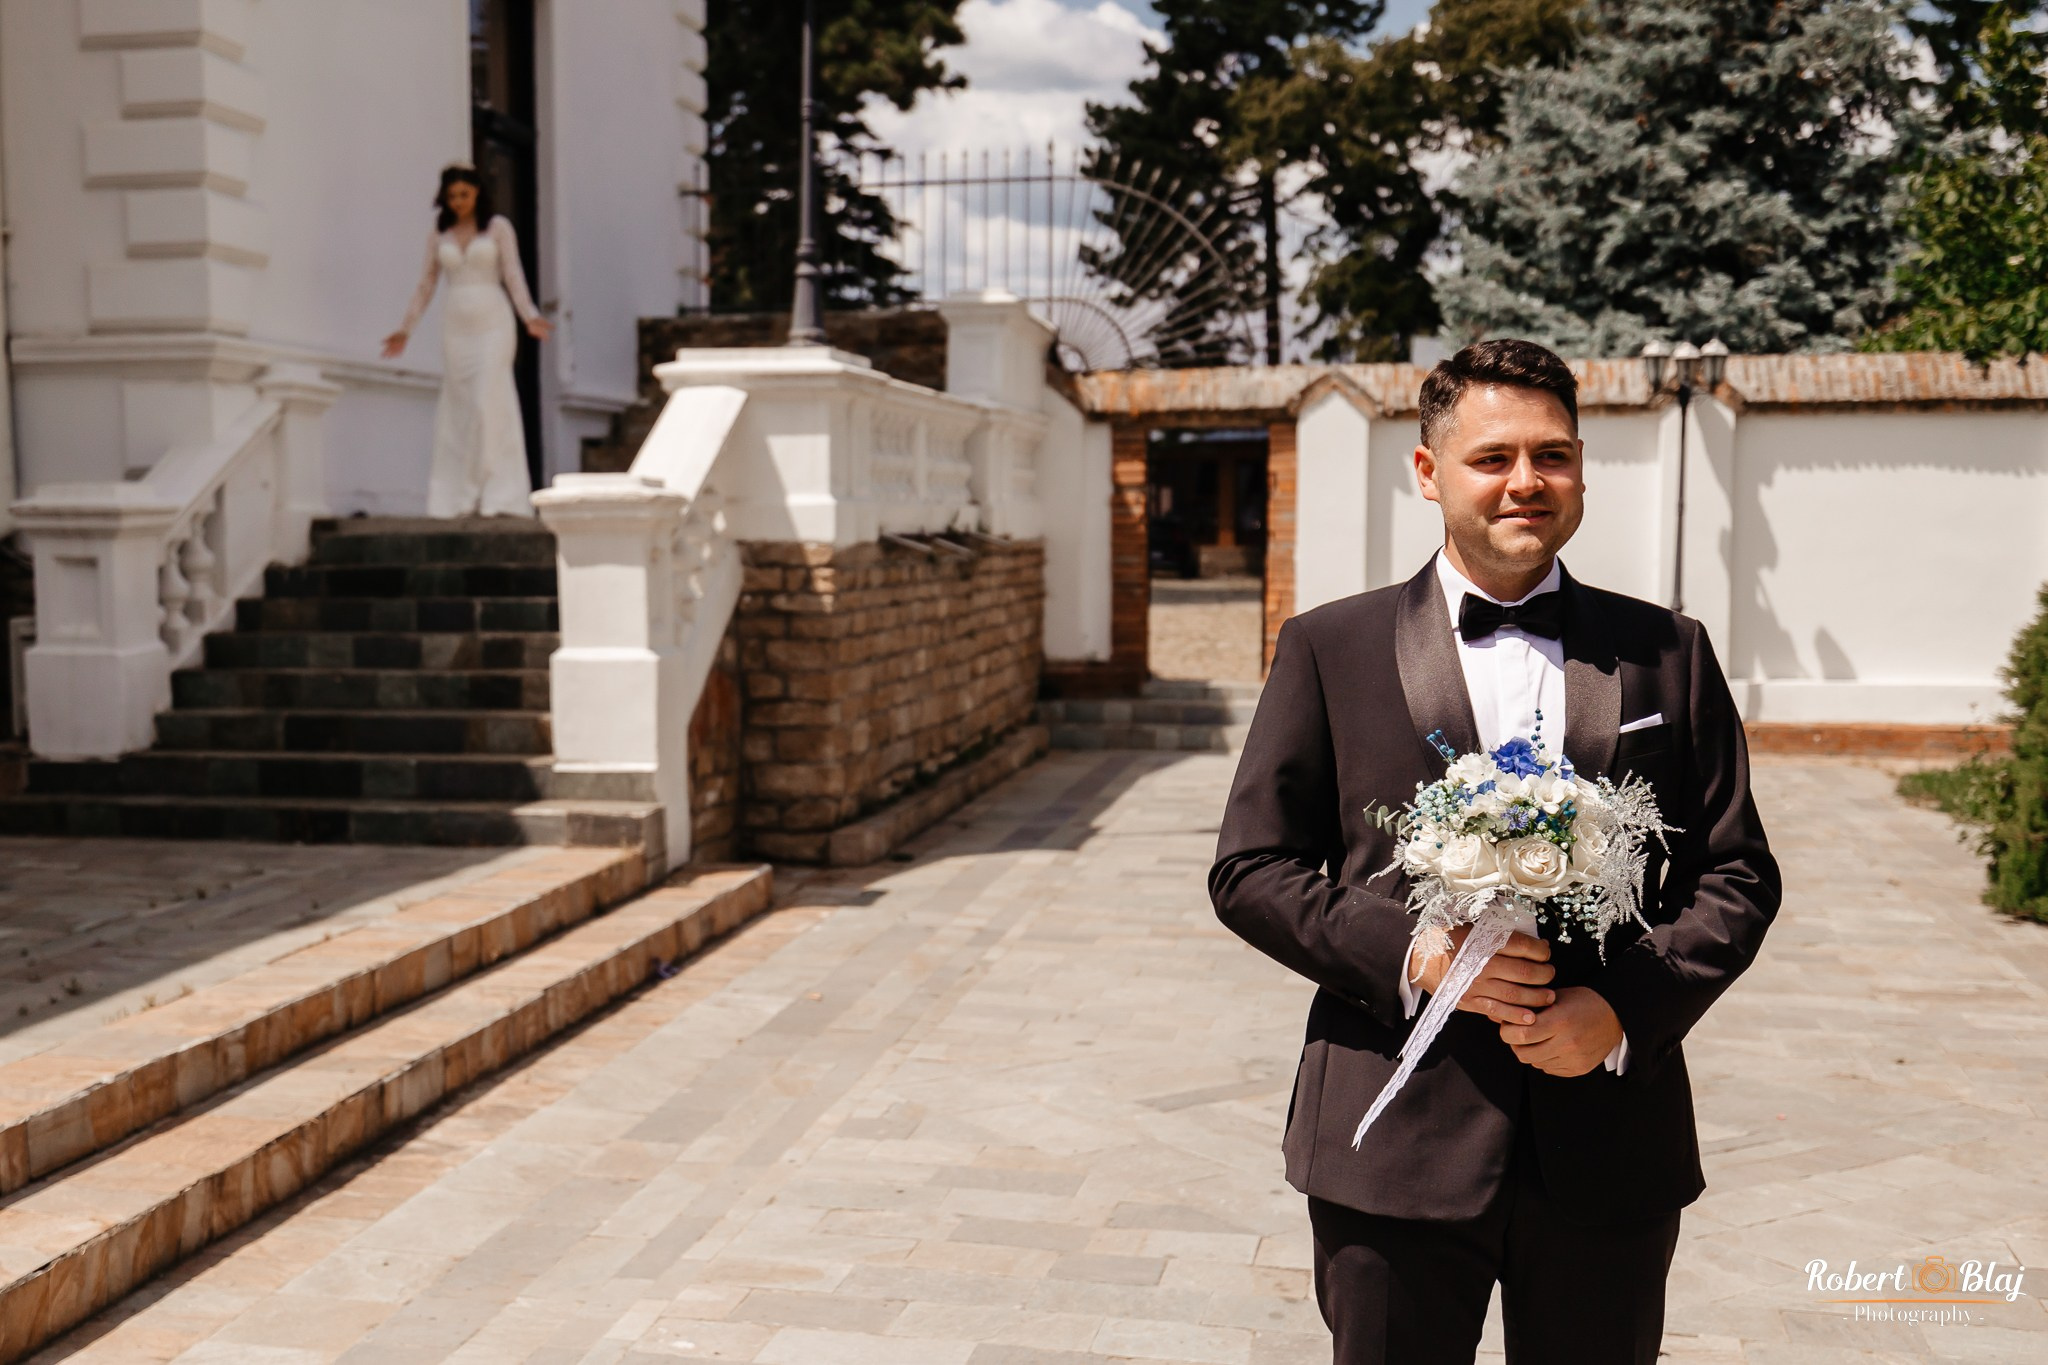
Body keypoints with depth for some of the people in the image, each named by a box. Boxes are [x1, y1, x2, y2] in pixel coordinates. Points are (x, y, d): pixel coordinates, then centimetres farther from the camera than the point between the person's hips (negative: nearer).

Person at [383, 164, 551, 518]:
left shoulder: (498, 227, 5)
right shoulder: (438, 234, 13)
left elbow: (513, 275, -2)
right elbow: (426, 285, 17)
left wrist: (529, 315, -17)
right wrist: (406, 329, 15)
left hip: (492, 321, -3)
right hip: (456, 325, 3)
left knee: (489, 403, -12)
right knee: (457, 409, 1)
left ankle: (498, 497, -11)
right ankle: (458, 500, 2)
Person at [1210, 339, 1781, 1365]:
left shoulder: (1669, 655, 7)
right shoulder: (1329, 650, 1)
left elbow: (1737, 874, 6)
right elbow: (1249, 870, 0)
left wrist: (1626, 1007, -11)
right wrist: (1408, 951, -15)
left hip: (1610, 1152, 2)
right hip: (1395, 1154, -1)